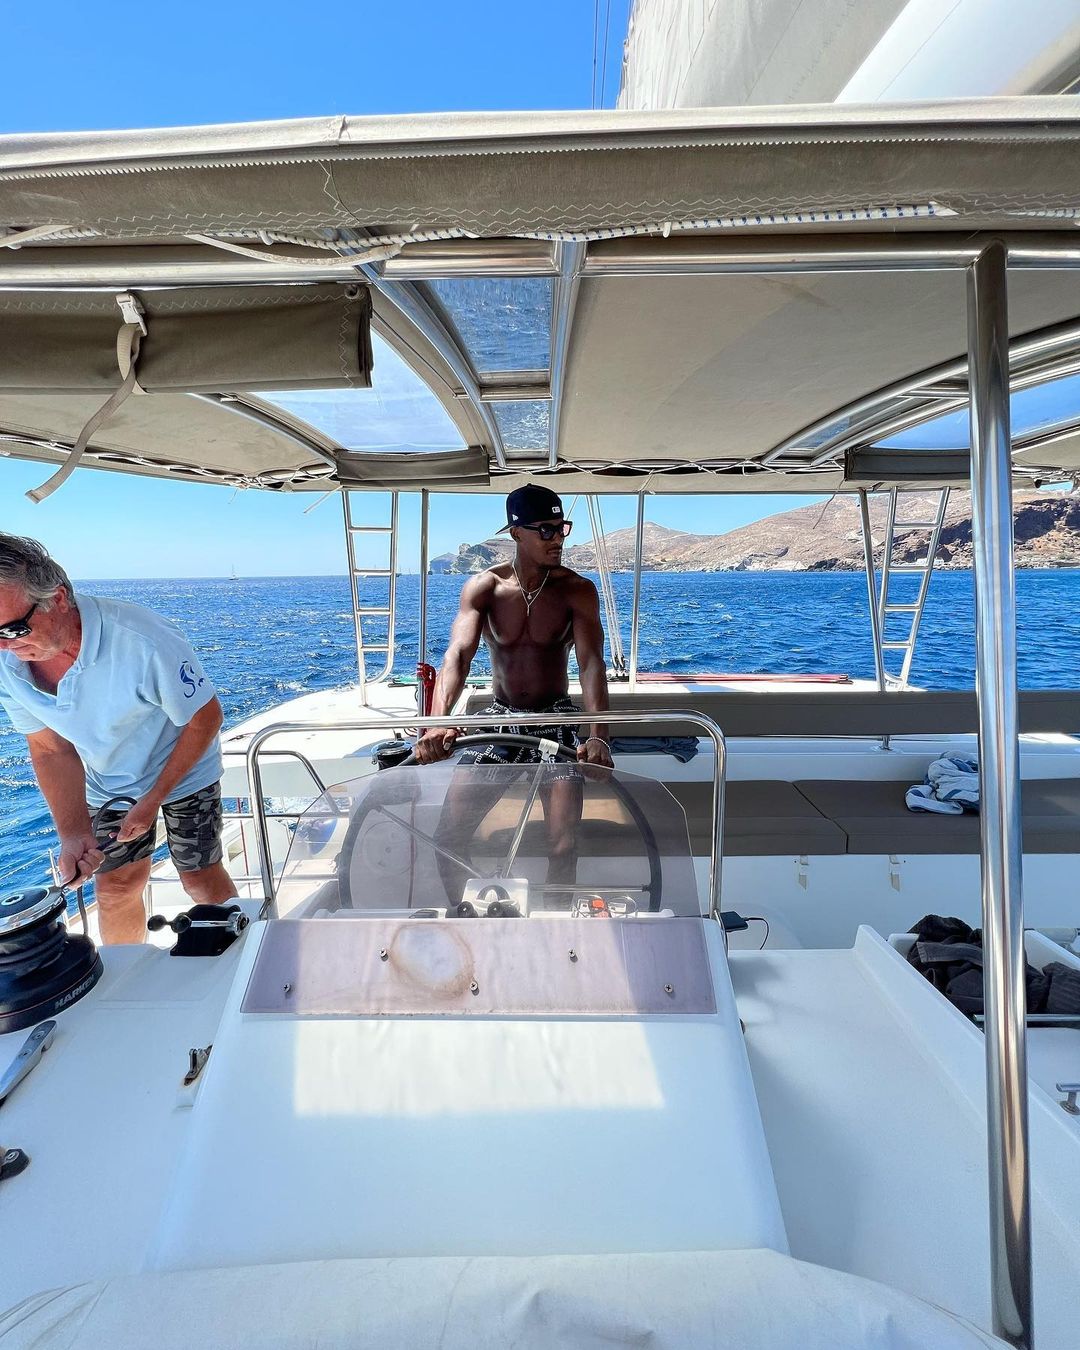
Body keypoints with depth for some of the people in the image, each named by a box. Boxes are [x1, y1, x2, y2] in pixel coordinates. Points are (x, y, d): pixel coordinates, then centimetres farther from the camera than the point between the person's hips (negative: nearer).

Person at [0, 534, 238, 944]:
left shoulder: (142, 642, -36)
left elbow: (205, 718, -23)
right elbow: (51, 750, -8)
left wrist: (152, 800, -19)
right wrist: (73, 833, -21)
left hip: (183, 772, -4)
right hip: (108, 783, 4)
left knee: (201, 881, 2)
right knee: (115, 889, 8)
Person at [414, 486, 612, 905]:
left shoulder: (578, 590, -8)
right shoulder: (483, 587, -6)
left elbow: (591, 664, -17)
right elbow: (458, 654, -19)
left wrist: (597, 736, -34)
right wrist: (438, 722, -37)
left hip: (556, 719, -1)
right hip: (499, 718, 2)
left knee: (563, 847, -12)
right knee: (447, 837, -4)